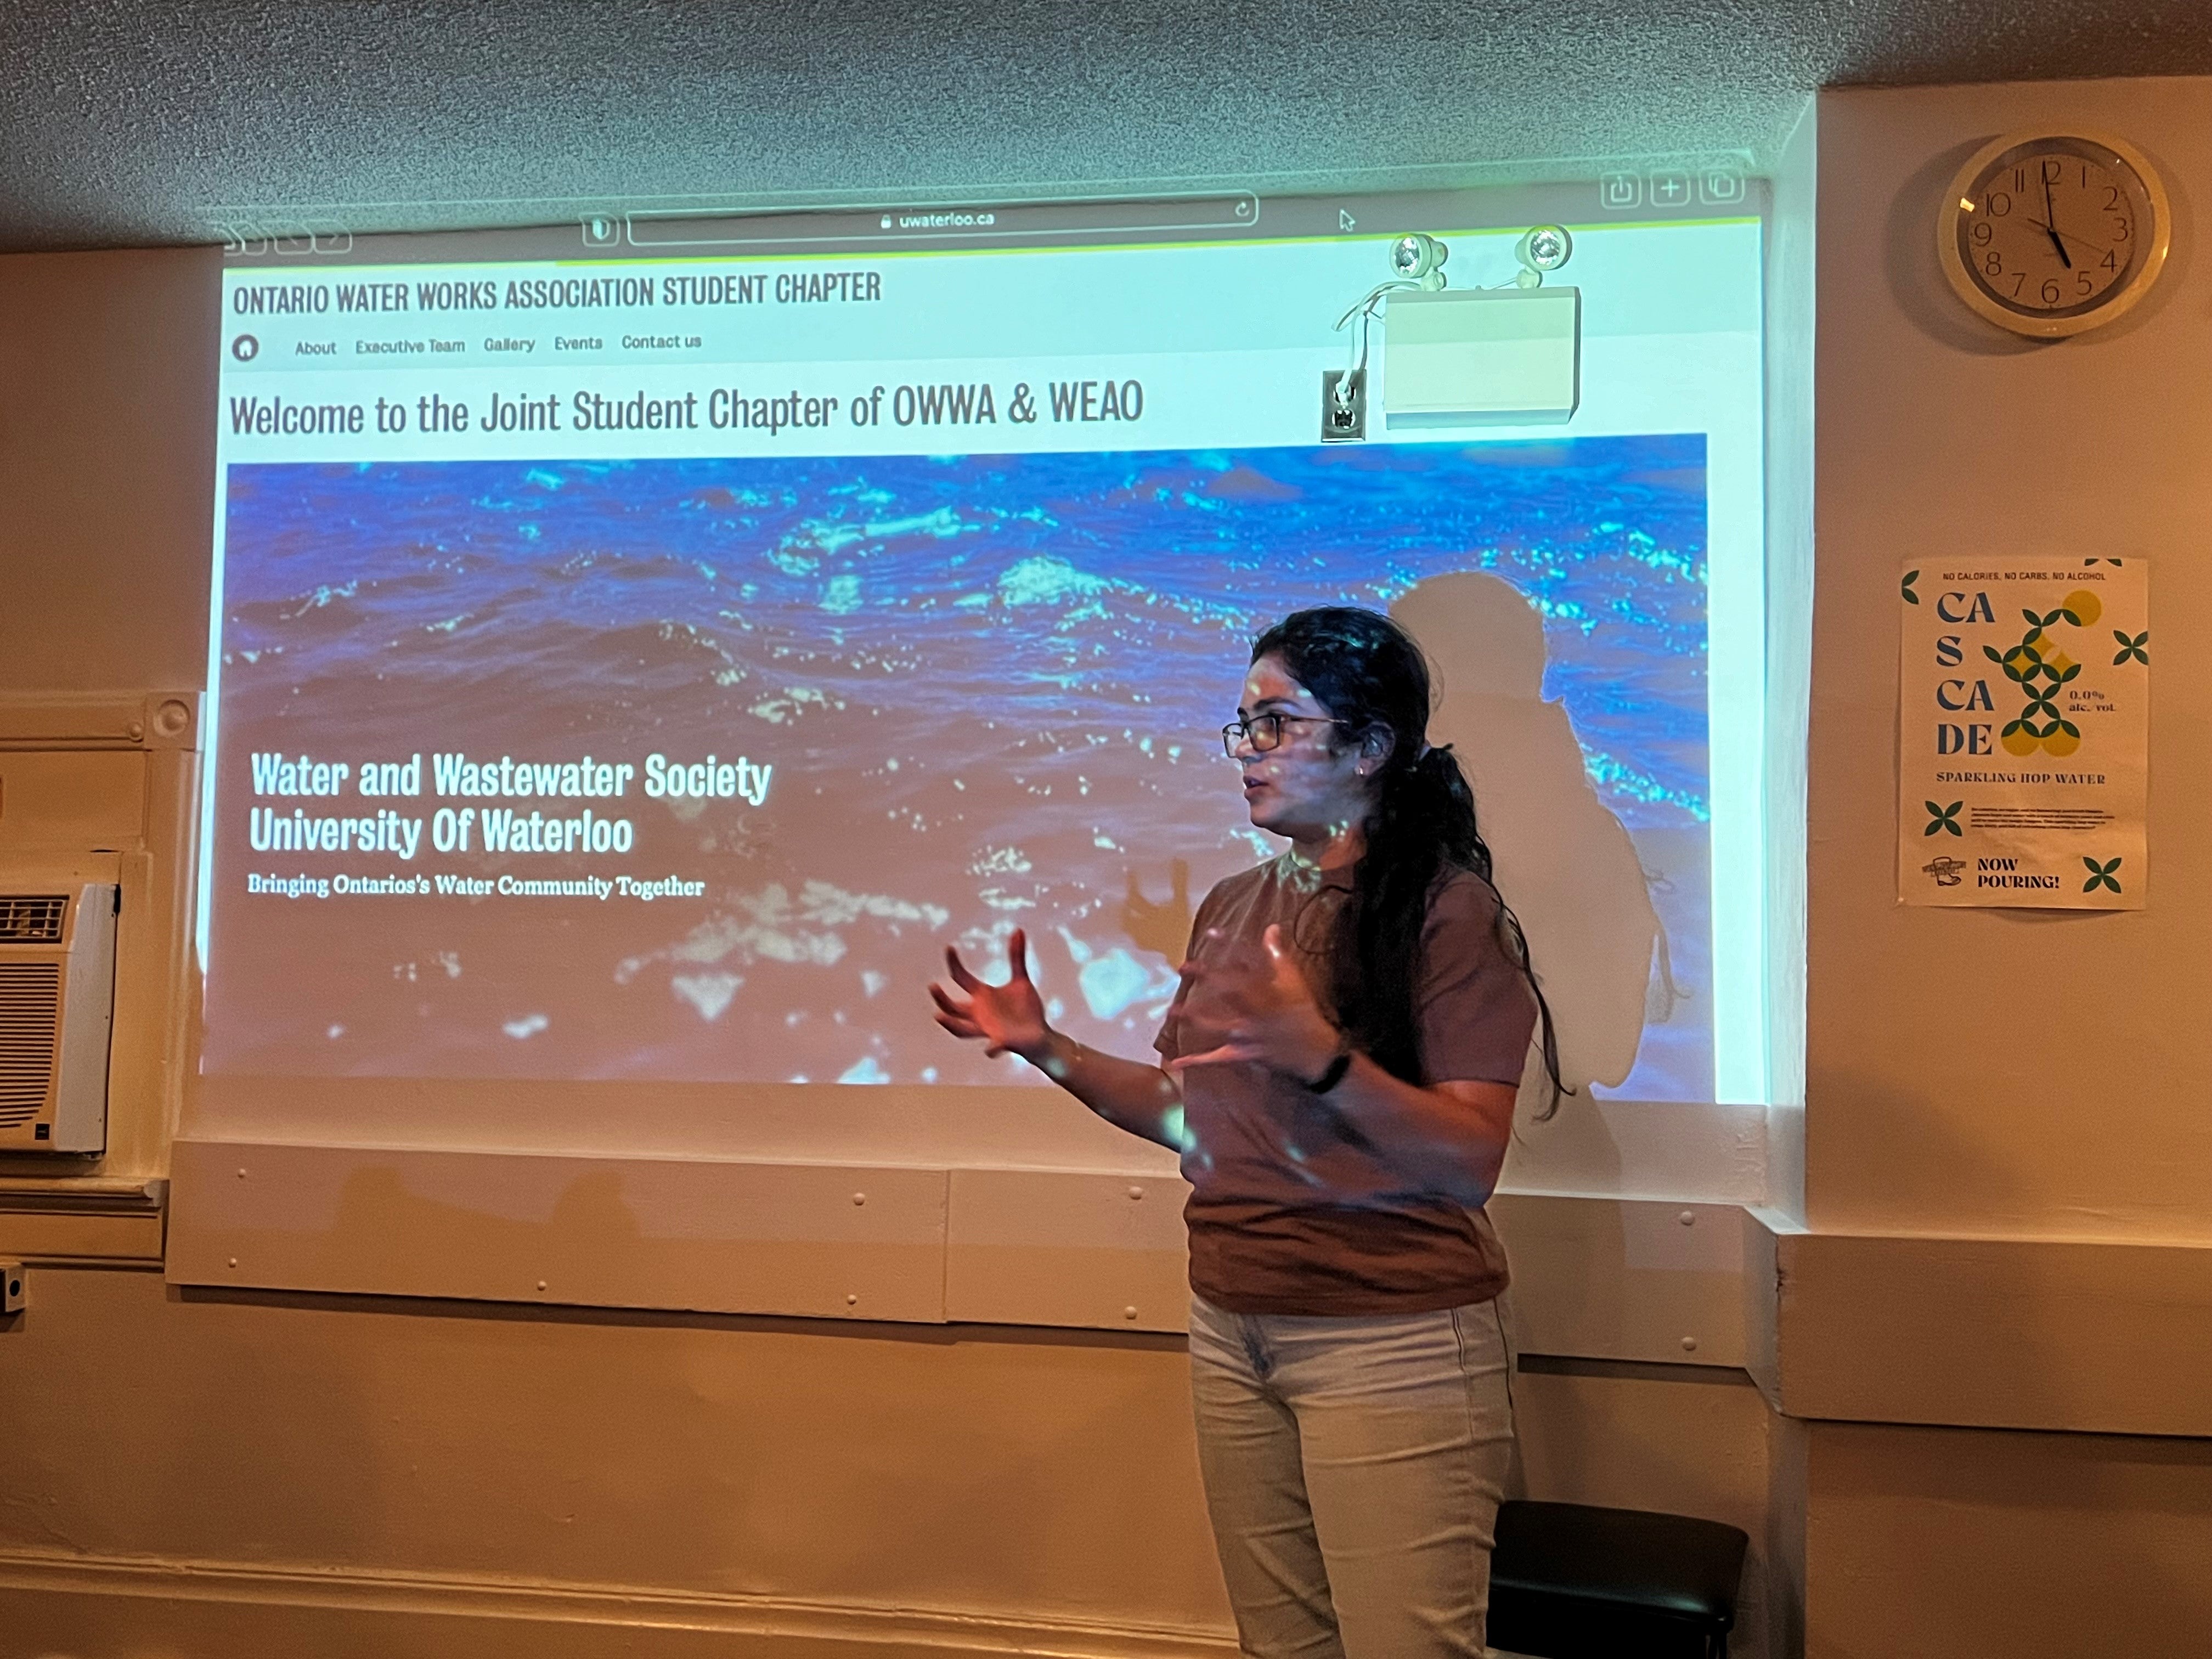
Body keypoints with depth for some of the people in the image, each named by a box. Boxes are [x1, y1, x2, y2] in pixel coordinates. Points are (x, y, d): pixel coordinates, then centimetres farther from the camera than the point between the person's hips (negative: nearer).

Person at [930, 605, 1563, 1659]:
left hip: (1391, 1344, -6)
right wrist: (1049, 1051, 2)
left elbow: (1471, 1165, -18)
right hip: (1230, 1329, 6)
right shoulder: (1232, 907, 9)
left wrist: (1318, 1056, -31)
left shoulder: (1450, 910, -11)